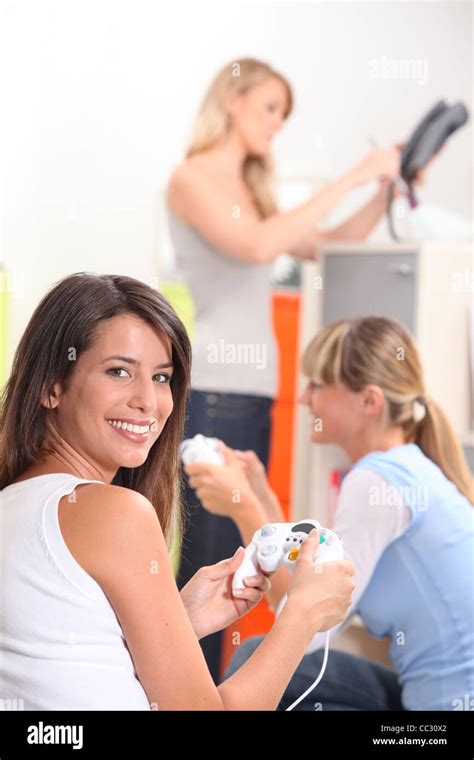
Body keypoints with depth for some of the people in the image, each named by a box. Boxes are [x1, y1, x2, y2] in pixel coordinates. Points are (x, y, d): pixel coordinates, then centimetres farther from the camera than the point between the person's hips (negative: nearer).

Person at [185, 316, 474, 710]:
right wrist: (262, 499, 7)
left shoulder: (377, 480, -19)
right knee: (255, 658, 9)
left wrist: (244, 508, -14)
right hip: (440, 692, 9)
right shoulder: (403, 470, 10)